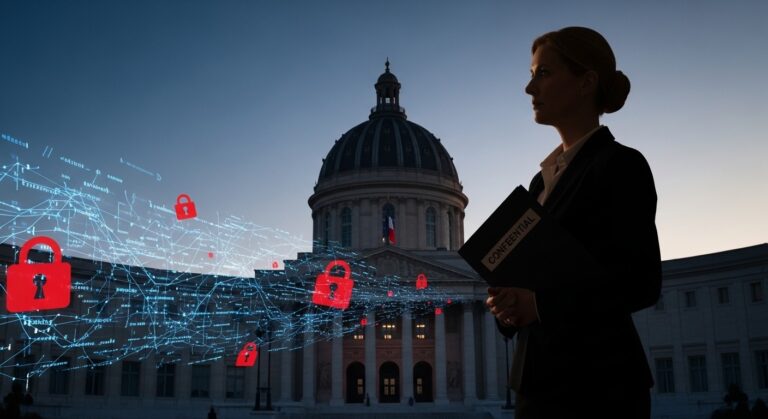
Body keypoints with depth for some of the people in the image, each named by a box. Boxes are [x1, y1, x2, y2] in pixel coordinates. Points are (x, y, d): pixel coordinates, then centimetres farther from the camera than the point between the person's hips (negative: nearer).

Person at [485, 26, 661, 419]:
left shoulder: (621, 164, -7)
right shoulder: (543, 178, 15)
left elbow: (641, 281, -15)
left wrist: (540, 303, -20)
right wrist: (507, 301, -5)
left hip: (599, 382, -7)